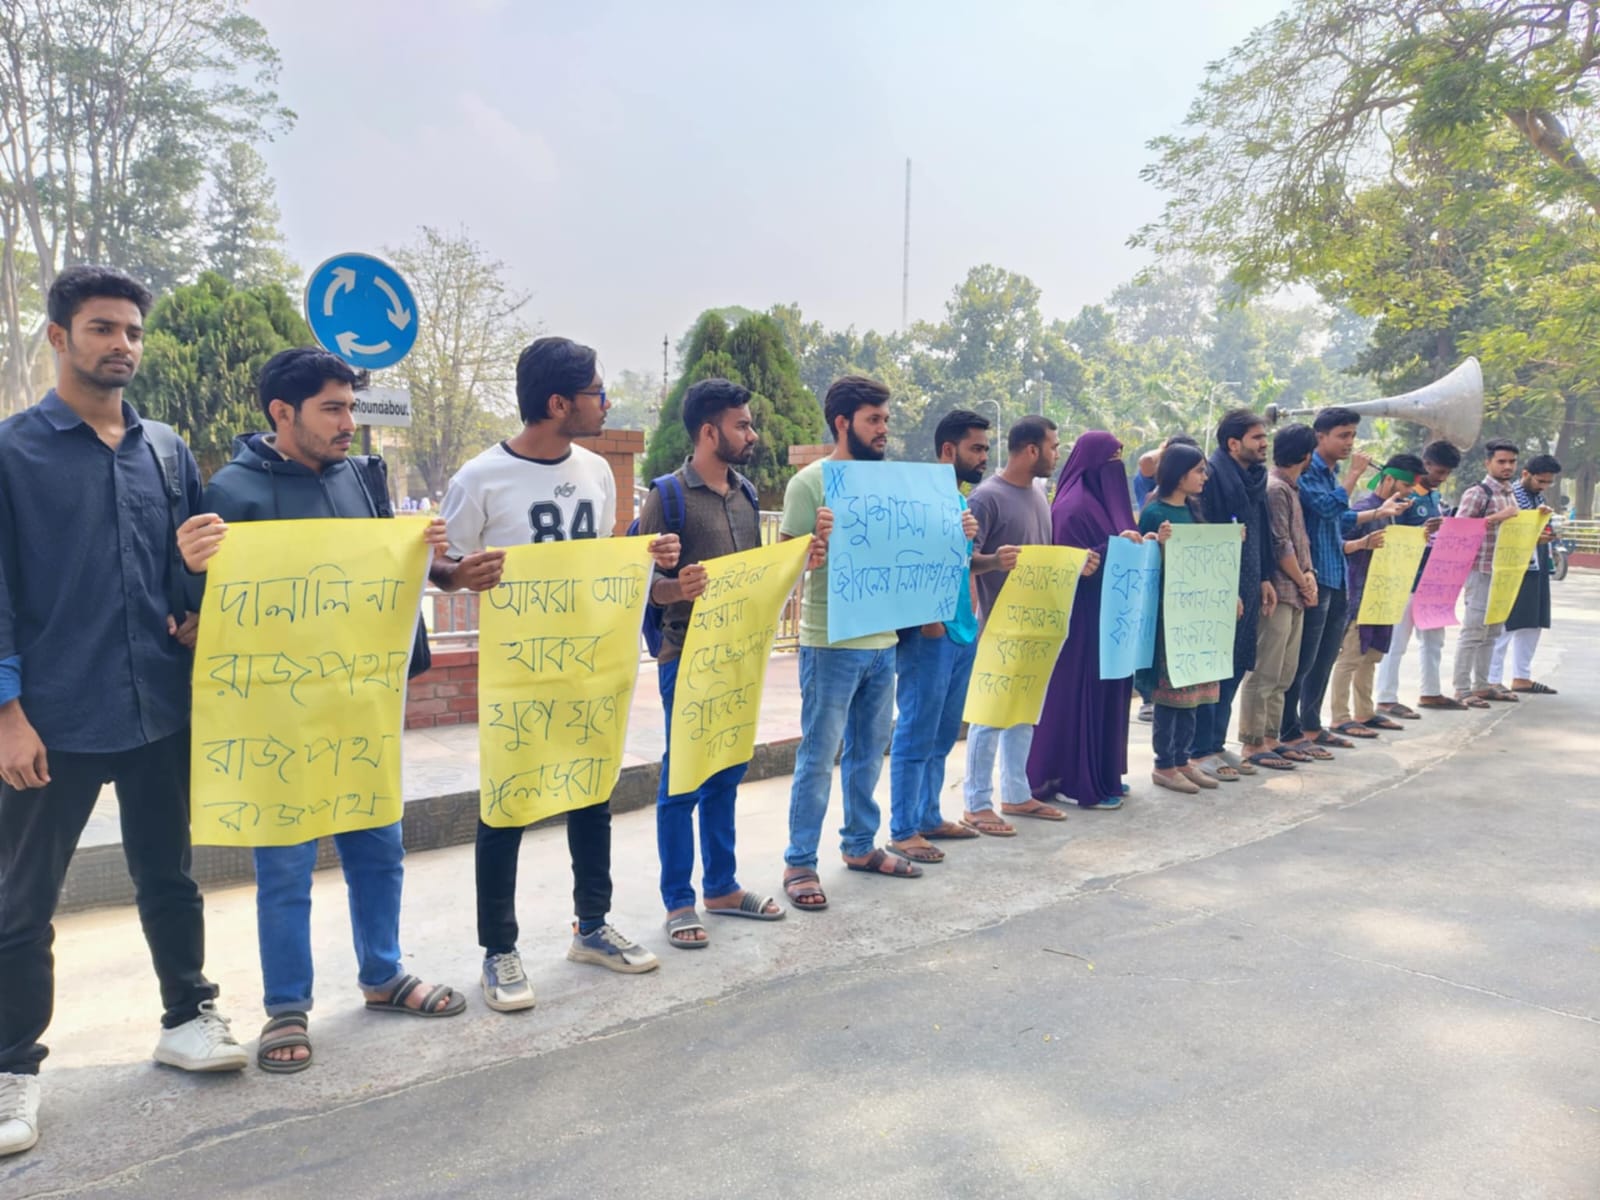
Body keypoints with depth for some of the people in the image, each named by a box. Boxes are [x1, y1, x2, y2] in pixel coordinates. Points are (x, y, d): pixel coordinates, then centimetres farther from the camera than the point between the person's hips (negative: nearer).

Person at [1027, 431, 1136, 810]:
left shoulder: (1104, 500, 14)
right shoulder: (1074, 507, -15)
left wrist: (1137, 545, 2)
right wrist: (1117, 546, -22)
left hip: (1110, 615, 10)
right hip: (1085, 618, -10)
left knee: (1108, 692, 13)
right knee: (1084, 693, -3)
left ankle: (1103, 774, 23)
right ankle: (1078, 781, 5)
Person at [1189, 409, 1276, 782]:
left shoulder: (1255, 476, 14)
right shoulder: (1213, 474, -13)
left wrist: (1265, 579, 17)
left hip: (1247, 587, 9)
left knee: (1235, 667, 12)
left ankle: (1216, 743, 23)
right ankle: (1200, 751, 4)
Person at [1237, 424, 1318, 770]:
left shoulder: (1291, 488, 17)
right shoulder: (1275, 488, -12)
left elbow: (1299, 540, 17)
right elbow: (1280, 546, -15)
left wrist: (1309, 574, 0)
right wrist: (1303, 583, -3)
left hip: (1295, 594, 10)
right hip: (1279, 592, -10)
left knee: (1284, 674, 13)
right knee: (1264, 673, -6)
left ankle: (1270, 738, 19)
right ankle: (1253, 743, -1)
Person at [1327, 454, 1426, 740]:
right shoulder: (1363, 509, -13)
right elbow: (1339, 545, -20)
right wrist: (1364, 542, -37)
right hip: (1359, 593, -9)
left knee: (1370, 656, 13)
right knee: (1350, 657, -6)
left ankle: (1364, 712, 21)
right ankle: (1341, 718, -3)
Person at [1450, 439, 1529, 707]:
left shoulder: (1510, 494, 16)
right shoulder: (1477, 493, -11)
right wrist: (1497, 517, -24)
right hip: (1481, 571, -9)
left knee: (1493, 631, 13)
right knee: (1473, 631, -5)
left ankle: (1482, 685, 22)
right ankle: (1462, 690, 0)